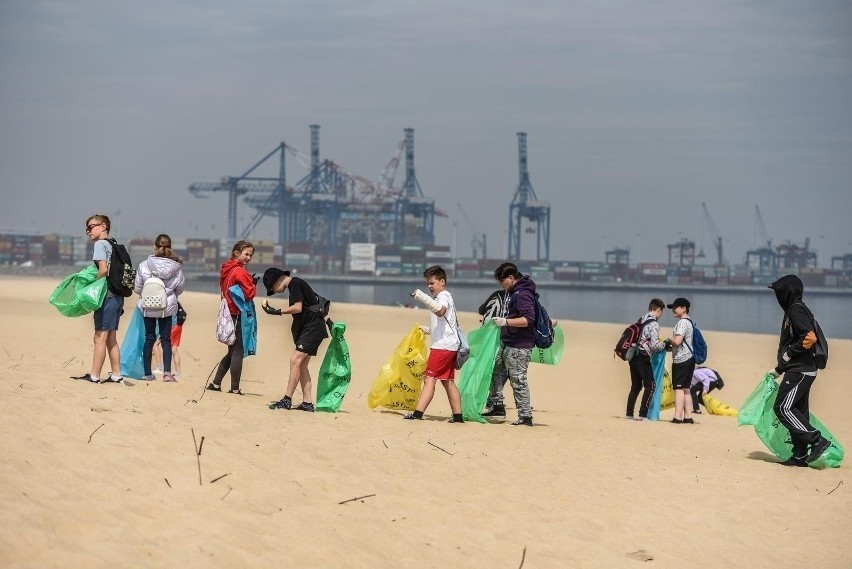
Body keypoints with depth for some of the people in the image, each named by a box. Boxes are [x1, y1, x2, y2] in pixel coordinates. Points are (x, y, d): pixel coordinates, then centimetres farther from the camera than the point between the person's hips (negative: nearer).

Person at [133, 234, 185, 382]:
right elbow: (180, 288, 2)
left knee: (149, 338, 11)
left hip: (148, 307, 0)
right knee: (166, 339, 9)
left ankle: (147, 374, 13)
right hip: (167, 307, 0)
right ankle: (167, 372, -2)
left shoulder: (144, 266, -12)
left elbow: (137, 288, -5)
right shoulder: (175, 267, -10)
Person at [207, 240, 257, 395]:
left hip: (228, 314, 9)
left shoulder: (226, 269, 12)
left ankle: (215, 383, 16)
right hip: (238, 316, -9)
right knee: (238, 352, -3)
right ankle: (235, 388, -1)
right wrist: (253, 284, 0)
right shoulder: (240, 272, -14)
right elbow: (250, 294, -18)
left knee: (232, 351, 17)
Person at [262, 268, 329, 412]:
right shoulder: (296, 284, 19)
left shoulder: (295, 284, -11)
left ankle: (287, 400, -17)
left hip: (312, 328, -11)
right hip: (307, 329, 11)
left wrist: (277, 312, -13)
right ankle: (307, 402, 6)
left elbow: (298, 308, -18)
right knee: (302, 365, 8)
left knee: (295, 360, -15)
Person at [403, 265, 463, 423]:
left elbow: (440, 311, -34)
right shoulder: (445, 297, 24)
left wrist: (423, 297, -41)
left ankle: (418, 412, -22)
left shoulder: (444, 296, -9)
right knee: (448, 381, 13)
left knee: (429, 378, -15)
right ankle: (458, 415, 14)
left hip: (442, 345, -11)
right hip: (450, 345, 11)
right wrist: (428, 329, 26)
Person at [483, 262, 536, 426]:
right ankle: (497, 405, 26)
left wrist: (505, 322, -31)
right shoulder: (510, 293, 15)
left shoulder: (523, 294, -16)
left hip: (519, 346, -10)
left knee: (518, 380, -8)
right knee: (496, 371, 16)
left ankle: (525, 416, -4)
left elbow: (528, 319, -26)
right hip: (506, 342, 10)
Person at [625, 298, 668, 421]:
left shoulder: (640, 321, 14)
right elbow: (654, 345, -16)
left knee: (636, 386, 15)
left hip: (634, 357, 8)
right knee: (650, 386, -2)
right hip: (643, 359, -8)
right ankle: (642, 414, -8)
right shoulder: (653, 324, -11)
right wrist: (665, 344, 3)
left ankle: (629, 413, 13)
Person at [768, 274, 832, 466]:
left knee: (783, 408, -14)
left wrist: (788, 354, -15)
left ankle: (817, 440, -16)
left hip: (799, 370, -10)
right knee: (797, 412, 10)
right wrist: (779, 368, 20)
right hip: (800, 370, 10)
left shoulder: (796, 309, -12)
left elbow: (810, 337, -23)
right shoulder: (793, 310, 19)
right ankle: (800, 455, 11)